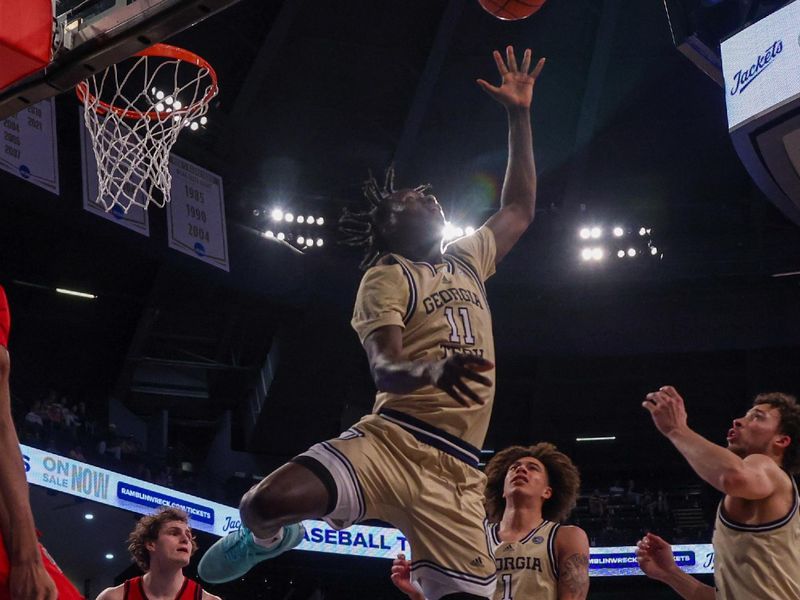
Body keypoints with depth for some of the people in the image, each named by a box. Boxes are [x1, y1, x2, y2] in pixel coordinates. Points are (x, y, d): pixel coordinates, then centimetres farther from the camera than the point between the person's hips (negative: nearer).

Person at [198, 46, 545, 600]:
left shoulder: (467, 261, 24)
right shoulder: (386, 277, 5)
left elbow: (520, 210, 35)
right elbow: (384, 368, -9)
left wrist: (520, 116, 31)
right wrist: (435, 369, -32)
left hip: (456, 471, 5)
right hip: (391, 442, -5)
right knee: (263, 505, -26)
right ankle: (268, 539, 12)